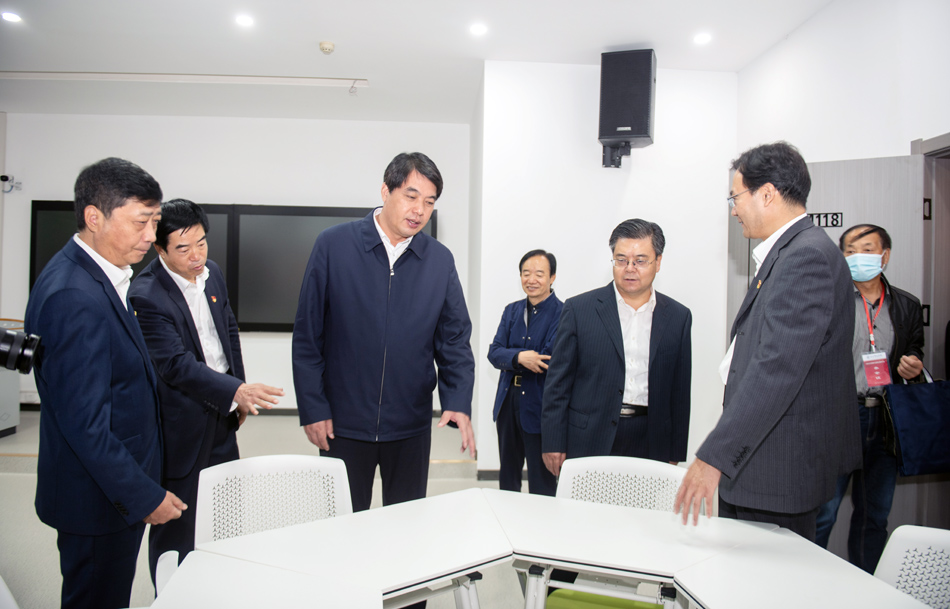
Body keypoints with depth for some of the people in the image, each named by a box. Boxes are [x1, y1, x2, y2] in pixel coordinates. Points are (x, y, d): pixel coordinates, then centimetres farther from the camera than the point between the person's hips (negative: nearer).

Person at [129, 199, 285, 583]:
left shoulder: (212, 274, 2)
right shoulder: (147, 295, -22)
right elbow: (176, 364, -26)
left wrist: (241, 393, 13)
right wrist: (236, 392, -34)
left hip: (221, 411, 8)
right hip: (180, 419, -7)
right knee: (176, 514, 6)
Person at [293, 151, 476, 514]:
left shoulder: (440, 261, 1)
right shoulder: (333, 246, -5)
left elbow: (455, 340, 3)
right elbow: (307, 334, -3)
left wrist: (458, 402, -11)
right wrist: (312, 408, -5)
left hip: (411, 427, 2)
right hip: (343, 423, -2)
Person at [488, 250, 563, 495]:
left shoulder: (562, 314, -10)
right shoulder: (512, 311, 10)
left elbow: (549, 362, -19)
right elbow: (494, 353, -3)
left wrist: (511, 359, -10)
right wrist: (519, 357, -22)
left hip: (540, 409, -6)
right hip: (507, 404, 6)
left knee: (541, 484, 6)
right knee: (507, 478, 20)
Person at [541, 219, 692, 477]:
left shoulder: (679, 317, 8)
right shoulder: (579, 308, 1)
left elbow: (680, 392, 11)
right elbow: (558, 383, 1)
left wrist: (674, 455, 9)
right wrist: (553, 444, -3)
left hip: (649, 446, 2)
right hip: (588, 442, -1)